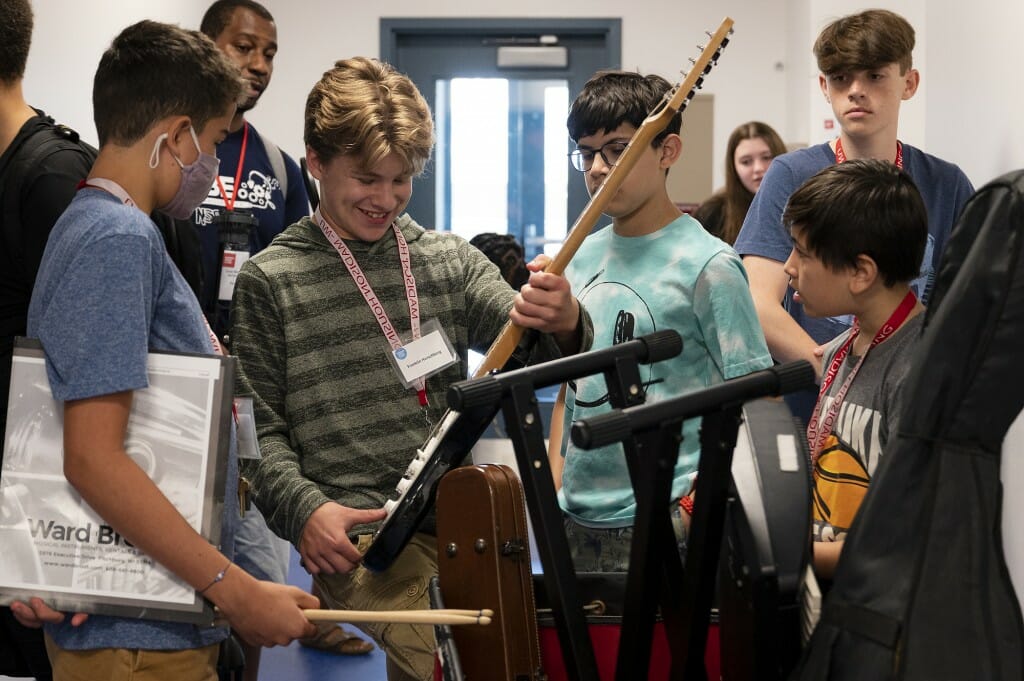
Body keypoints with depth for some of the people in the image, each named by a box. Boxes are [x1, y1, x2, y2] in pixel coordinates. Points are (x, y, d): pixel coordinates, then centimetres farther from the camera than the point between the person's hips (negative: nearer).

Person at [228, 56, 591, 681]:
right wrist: (303, 508, -13)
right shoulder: (271, 280, 4)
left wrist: (562, 325, -25)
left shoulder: (450, 259, 12)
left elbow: (521, 342, -2)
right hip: (359, 534, -4)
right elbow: (260, 427, 3)